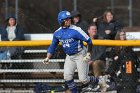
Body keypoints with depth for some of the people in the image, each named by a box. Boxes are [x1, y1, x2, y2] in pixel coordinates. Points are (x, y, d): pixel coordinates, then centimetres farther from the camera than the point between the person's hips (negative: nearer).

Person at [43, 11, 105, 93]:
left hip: (80, 55, -5)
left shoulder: (76, 30, -19)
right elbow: (53, 46, 12)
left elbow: (89, 41, -14)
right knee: (67, 77, -8)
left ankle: (99, 82, 20)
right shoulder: (57, 33, -1)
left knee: (83, 79, -6)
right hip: (69, 57, 5)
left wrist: (88, 54, -16)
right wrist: (48, 57, 2)